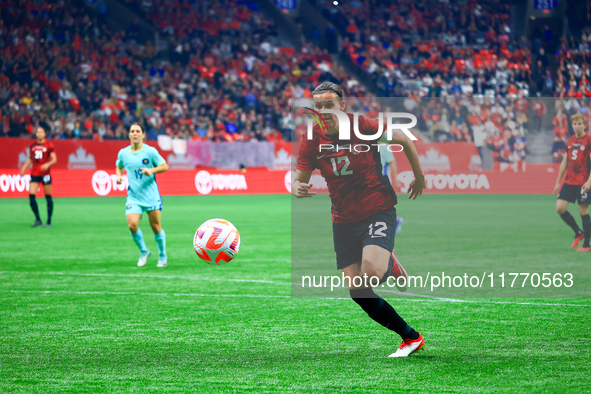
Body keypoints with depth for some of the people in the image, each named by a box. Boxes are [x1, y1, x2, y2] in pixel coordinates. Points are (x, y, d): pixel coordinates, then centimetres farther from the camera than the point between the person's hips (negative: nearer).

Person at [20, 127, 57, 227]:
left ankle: (49, 221, 11)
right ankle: (38, 219, 4)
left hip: (45, 173, -4)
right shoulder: (32, 146, 9)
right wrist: (24, 168, 11)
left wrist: (47, 164, -27)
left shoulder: (49, 145, -4)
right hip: (34, 174, 4)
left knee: (48, 197, 0)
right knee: (31, 196, -7)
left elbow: (54, 159, -8)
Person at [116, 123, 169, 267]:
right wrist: (119, 176, 2)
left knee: (156, 227, 2)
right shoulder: (123, 153, 4)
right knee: (132, 225, -16)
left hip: (151, 196, -2)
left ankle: (162, 256, 25)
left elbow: (164, 166, 0)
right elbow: (119, 166, 23)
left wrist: (151, 170, -17)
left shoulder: (150, 151, -5)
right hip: (133, 197, 2)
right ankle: (143, 251, 9)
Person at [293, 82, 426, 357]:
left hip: (378, 209, -5)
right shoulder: (312, 140, -3)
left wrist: (419, 177, 9)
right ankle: (411, 338, 14)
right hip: (343, 220, 5)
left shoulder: (362, 127, -13)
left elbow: (404, 141, 2)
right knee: (357, 291, -1)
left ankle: (391, 266, 9)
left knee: (372, 270, -30)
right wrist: (297, 188, -21)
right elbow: (298, 180, 3)